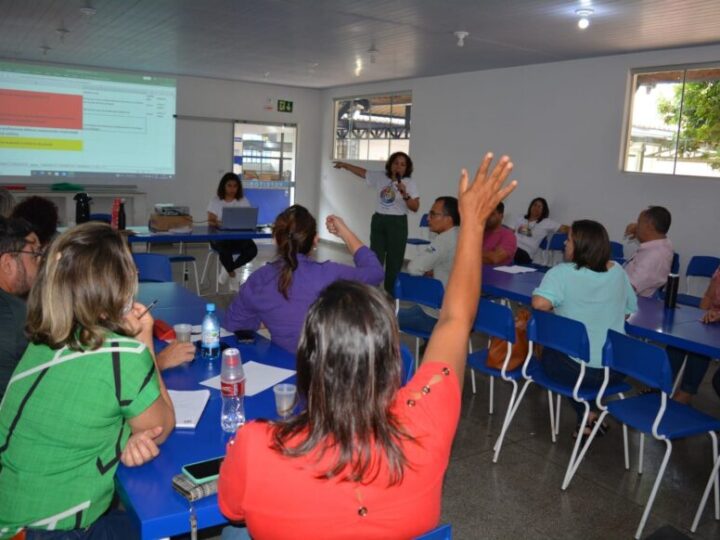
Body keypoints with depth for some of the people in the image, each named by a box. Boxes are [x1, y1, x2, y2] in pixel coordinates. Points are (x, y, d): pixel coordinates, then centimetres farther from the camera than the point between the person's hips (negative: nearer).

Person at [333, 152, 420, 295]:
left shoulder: (410, 183, -5)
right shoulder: (380, 177, 4)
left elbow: (415, 208, -10)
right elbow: (362, 171, 18)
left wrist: (405, 194, -24)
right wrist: (345, 165, 24)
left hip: (397, 223, -3)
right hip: (378, 221, 3)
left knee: (394, 261, 2)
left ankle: (390, 295, 12)